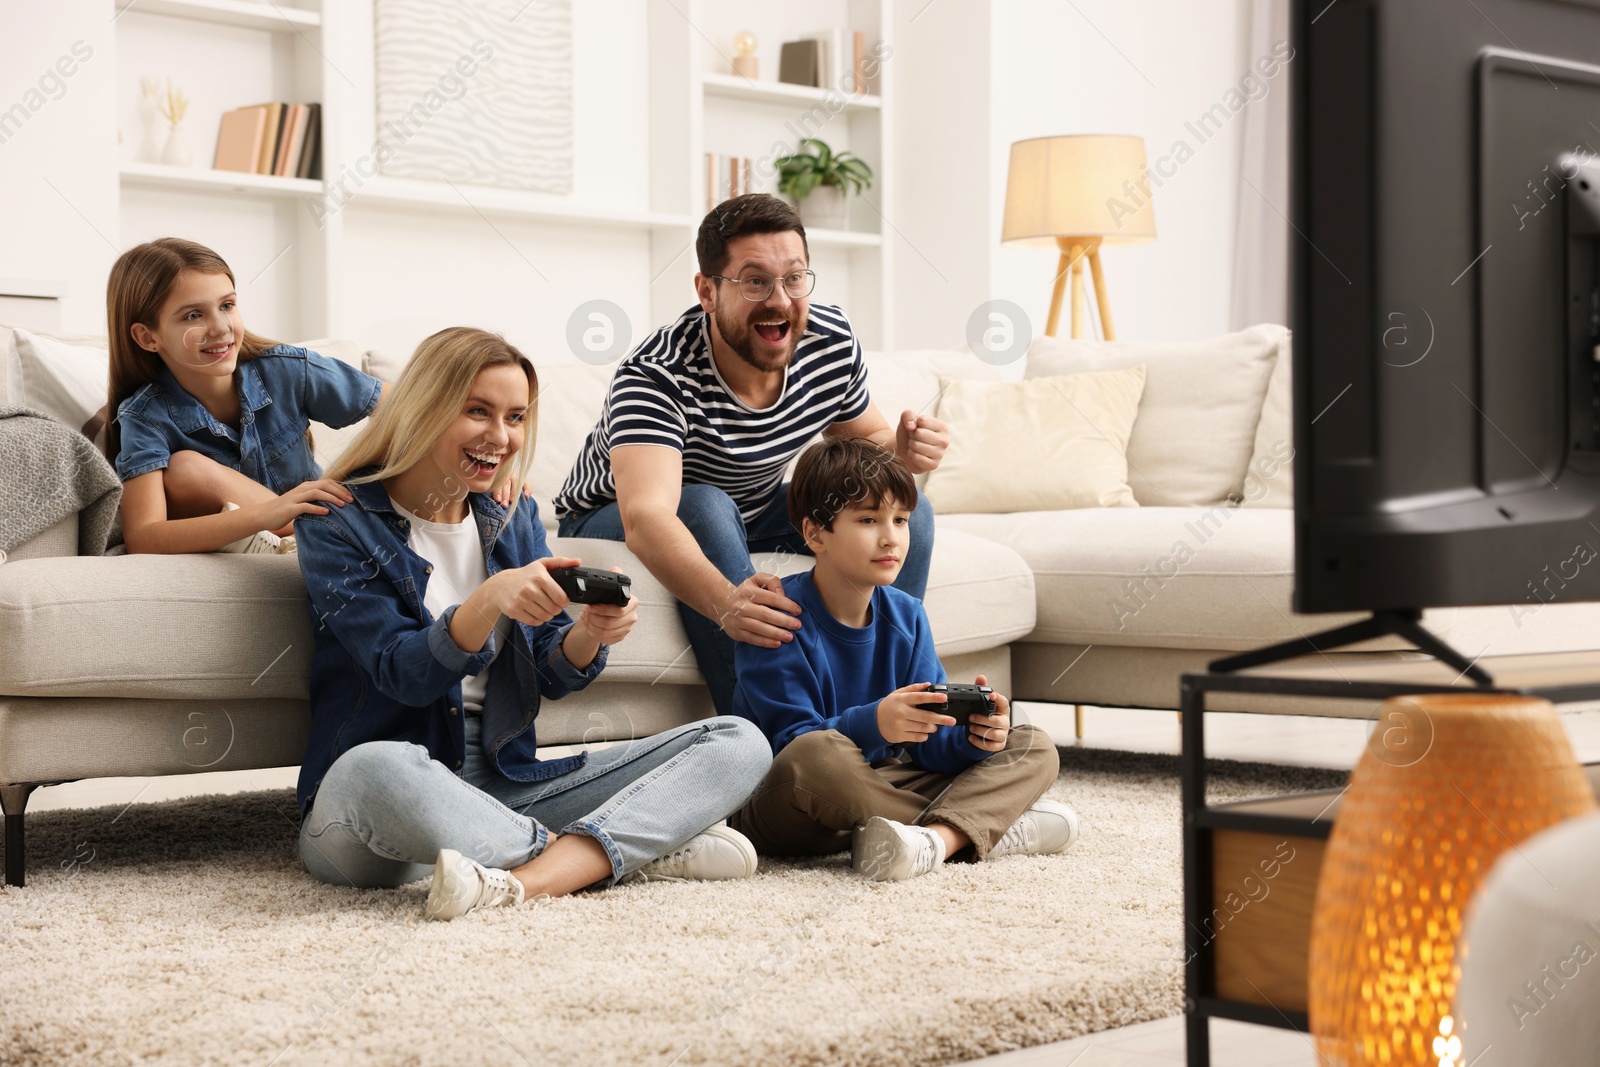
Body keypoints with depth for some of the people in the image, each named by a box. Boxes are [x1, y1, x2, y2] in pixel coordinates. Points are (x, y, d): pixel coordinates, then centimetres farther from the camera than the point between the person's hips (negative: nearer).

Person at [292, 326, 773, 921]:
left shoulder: (513, 520, 14)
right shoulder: (338, 524, -3)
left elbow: (550, 678, 8)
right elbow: (404, 676, -13)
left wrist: (589, 636, -15)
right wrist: (489, 600, -31)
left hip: (502, 785, 6)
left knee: (737, 744, -9)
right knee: (372, 768, -44)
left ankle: (532, 878, -34)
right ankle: (637, 850, -26)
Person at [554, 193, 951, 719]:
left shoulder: (832, 341, -17)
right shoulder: (656, 377, -35)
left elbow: (863, 439, 2)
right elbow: (646, 515, -50)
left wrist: (902, 451, -25)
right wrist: (726, 601, -70)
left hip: (753, 514, 6)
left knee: (907, 507, -12)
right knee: (705, 507, -38)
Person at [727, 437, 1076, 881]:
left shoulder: (906, 616, 6)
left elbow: (930, 742, 2)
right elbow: (791, 743, -21)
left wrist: (974, 735, -21)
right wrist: (871, 724, -39)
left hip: (880, 783, 7)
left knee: (1034, 749, -2)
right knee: (817, 753, -42)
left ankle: (935, 840, -33)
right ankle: (991, 826, -25)